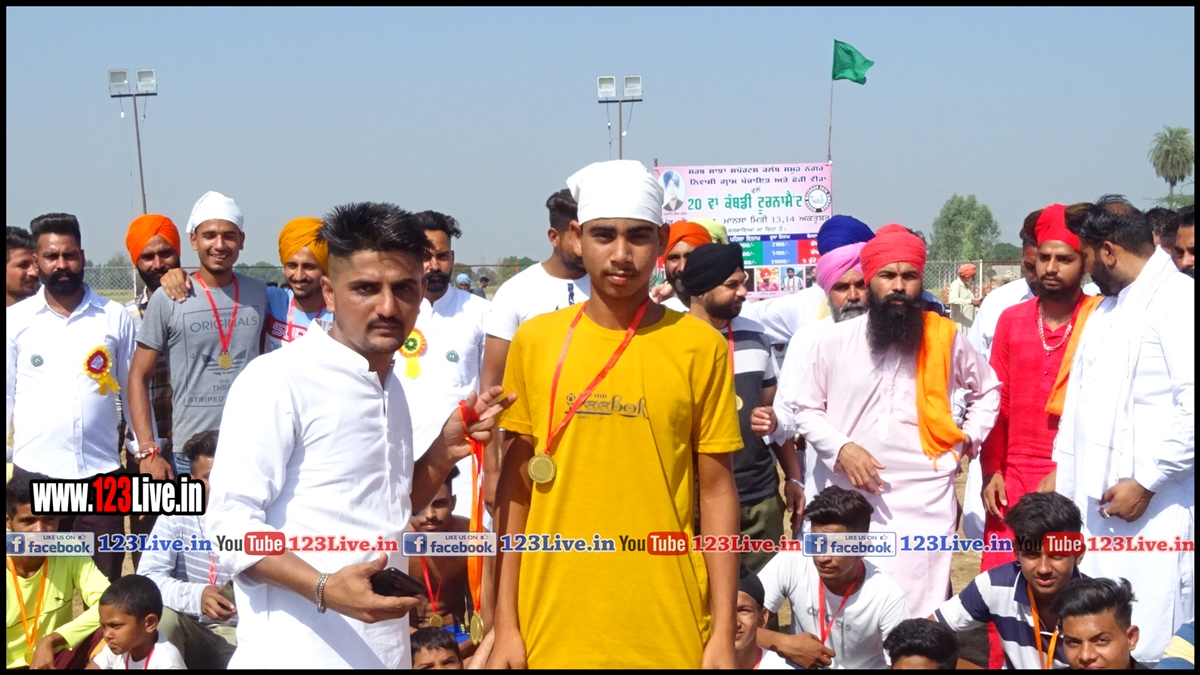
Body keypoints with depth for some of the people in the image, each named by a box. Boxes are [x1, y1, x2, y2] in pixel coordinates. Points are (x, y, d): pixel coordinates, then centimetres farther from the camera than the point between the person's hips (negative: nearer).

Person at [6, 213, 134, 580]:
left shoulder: (116, 317, 3)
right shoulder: (15, 320, 2)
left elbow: (133, 391, 8)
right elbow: (6, 398, 4)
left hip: (101, 473, 0)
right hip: (33, 473, 0)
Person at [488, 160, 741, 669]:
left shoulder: (700, 346, -2)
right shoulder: (535, 341, 2)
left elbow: (717, 490, 1)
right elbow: (516, 487, 5)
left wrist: (723, 633, -3)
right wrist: (506, 624, 2)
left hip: (669, 632, -1)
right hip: (554, 630, 1)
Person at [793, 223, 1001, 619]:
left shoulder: (946, 338, 5)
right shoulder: (835, 341, 2)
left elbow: (987, 389, 23)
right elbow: (807, 411, 10)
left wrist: (970, 437, 9)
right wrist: (841, 448, -6)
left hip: (926, 502, 0)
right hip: (852, 503, 0)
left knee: (921, 614, -4)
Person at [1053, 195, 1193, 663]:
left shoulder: (1179, 301, -8)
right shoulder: (1106, 308, 20)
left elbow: (1192, 406, -17)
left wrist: (1146, 482, -16)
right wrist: (1061, 468, 21)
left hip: (1151, 505, -8)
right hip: (1092, 500, 8)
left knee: (1147, 646, -7)